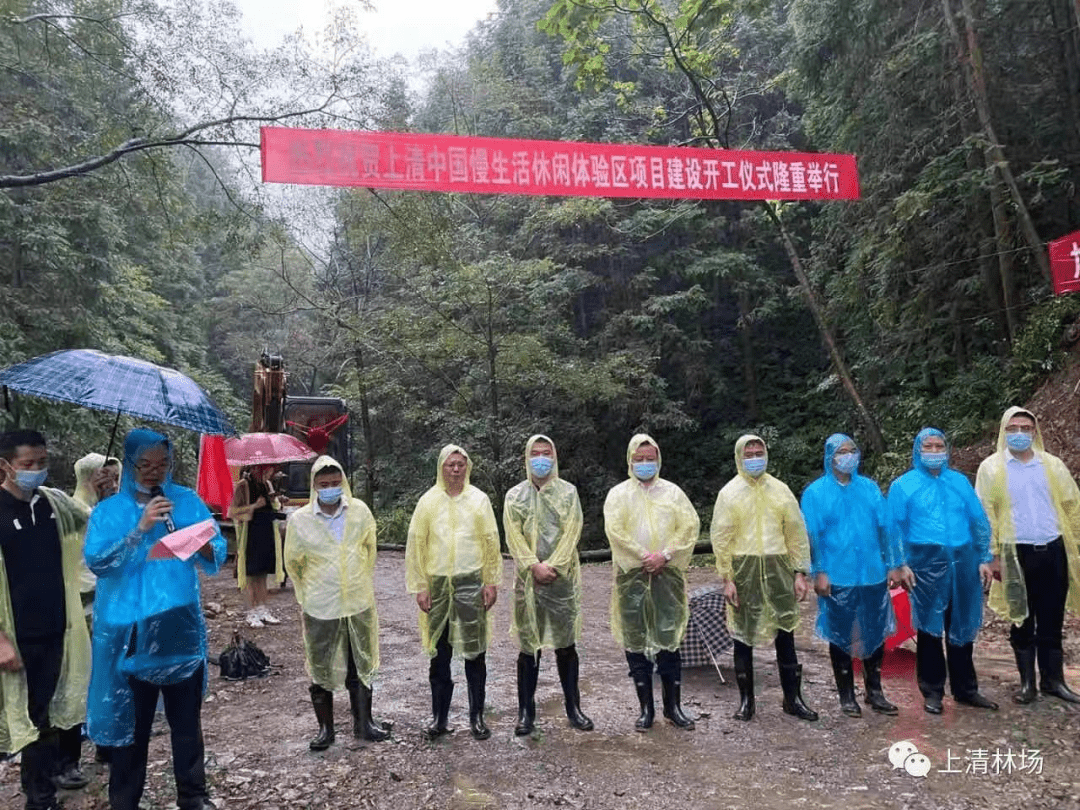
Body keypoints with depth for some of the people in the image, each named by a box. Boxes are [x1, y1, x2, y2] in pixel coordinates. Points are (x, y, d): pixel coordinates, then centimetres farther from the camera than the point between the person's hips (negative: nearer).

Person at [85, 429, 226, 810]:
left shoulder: (188, 501, 3)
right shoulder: (108, 511, -1)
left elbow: (217, 557, -1)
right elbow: (96, 561, -14)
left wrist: (202, 546, -23)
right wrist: (140, 529, -24)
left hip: (182, 629, 2)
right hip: (130, 632, -1)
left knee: (187, 719, 12)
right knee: (131, 721, 8)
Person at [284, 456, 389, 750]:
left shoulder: (360, 511, -6)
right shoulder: (299, 520, -10)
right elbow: (293, 564, 4)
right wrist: (306, 597, 9)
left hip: (359, 604, 2)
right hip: (319, 608, -1)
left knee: (361, 668, 14)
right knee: (320, 670, 11)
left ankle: (363, 724, 30)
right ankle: (325, 729, 28)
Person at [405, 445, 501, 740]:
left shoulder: (479, 499, 2)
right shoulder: (428, 501, 2)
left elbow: (492, 542, 4)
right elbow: (415, 544, 4)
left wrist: (492, 582, 0)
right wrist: (419, 586, 0)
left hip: (472, 582, 0)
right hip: (438, 583, 1)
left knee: (475, 652, 4)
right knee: (439, 654, 8)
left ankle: (477, 716, 18)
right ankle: (439, 717, 21)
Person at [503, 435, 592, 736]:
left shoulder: (568, 492, 5)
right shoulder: (515, 495, 5)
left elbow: (572, 532, -3)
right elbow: (514, 537, -2)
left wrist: (553, 566, -13)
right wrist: (534, 566, -14)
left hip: (563, 578, 0)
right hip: (528, 579, 0)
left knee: (566, 644, 7)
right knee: (529, 646, 4)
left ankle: (573, 707, 19)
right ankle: (526, 711, 14)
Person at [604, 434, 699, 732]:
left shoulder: (672, 491, 8)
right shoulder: (618, 494, 4)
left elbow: (690, 525, 0)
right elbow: (615, 530, -7)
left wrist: (666, 555, -11)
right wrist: (643, 558, -13)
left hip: (667, 573, 1)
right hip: (632, 574, -1)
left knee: (670, 639, 2)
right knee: (635, 641, 3)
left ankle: (673, 706, 14)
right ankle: (646, 707, 14)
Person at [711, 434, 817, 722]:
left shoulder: (780, 490, 6)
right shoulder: (729, 493, -1)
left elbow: (797, 532, 8)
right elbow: (720, 538, -3)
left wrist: (800, 573, 3)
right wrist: (726, 578, -8)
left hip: (777, 569, 2)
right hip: (744, 570, -2)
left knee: (785, 634, 7)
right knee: (744, 636, 5)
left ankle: (793, 698, 20)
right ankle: (746, 700, 17)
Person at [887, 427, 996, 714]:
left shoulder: (960, 482, 11)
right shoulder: (903, 485, 2)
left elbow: (979, 521, 12)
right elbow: (895, 529, 0)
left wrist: (984, 558, 6)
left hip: (963, 562, 3)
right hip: (926, 563, -3)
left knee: (962, 628, 11)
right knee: (929, 629, 5)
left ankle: (965, 689, 25)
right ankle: (932, 692, 16)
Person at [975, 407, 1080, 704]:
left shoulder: (1053, 465, 7)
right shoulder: (991, 468, 0)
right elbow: (985, 514, -2)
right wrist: (993, 555, -6)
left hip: (1054, 550, 2)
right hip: (1017, 553, -2)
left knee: (1052, 621, 9)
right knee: (1022, 621, 7)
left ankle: (1053, 680, 20)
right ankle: (1027, 682, 17)